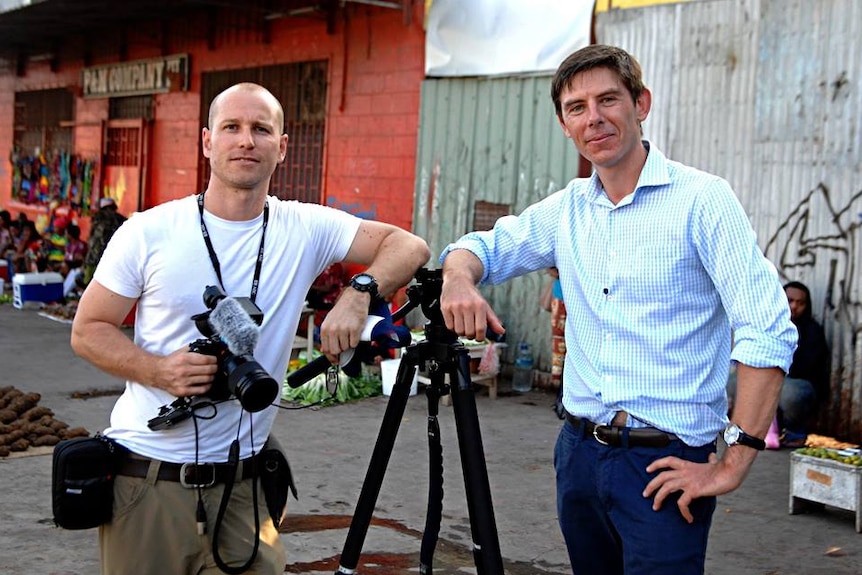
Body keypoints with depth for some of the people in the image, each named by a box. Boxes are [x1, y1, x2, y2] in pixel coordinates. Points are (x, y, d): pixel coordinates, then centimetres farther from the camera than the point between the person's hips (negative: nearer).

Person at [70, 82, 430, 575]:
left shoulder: (307, 229, 0)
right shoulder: (148, 232, -3)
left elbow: (409, 246, -1)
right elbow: (88, 330, 2)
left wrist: (359, 292, -21)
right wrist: (159, 370, -17)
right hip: (145, 477, -1)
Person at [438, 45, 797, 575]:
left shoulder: (702, 199, -10)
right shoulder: (568, 208, 9)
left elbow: (768, 335, -15)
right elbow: (481, 247, 18)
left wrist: (734, 463, -18)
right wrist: (459, 278, -7)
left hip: (665, 462, -6)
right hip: (580, 450, 6)